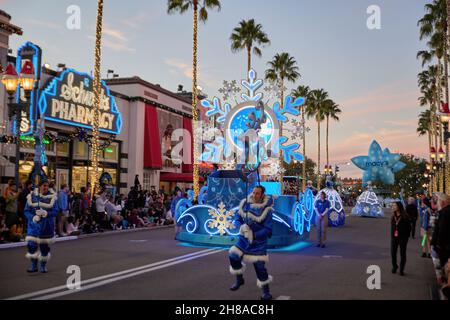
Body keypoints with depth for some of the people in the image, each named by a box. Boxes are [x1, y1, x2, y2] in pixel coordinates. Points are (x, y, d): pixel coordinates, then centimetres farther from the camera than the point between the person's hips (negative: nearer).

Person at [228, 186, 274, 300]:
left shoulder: (266, 210, -19)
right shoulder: (245, 203, -6)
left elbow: (268, 229, -18)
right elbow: (240, 218, 10)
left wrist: (254, 235, -27)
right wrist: (243, 226, -10)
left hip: (258, 241, -4)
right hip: (244, 238, 5)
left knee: (259, 265, -4)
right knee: (233, 256, -5)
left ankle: (266, 291, 14)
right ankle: (239, 279, 21)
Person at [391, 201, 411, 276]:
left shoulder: (405, 216, -10)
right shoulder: (393, 216, 7)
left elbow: (408, 227, -7)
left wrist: (406, 236, -12)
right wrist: (392, 235, 5)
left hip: (403, 237, -4)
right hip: (394, 237, 4)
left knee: (402, 254, 6)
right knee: (393, 253, 4)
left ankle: (401, 270, 16)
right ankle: (394, 266, 25)